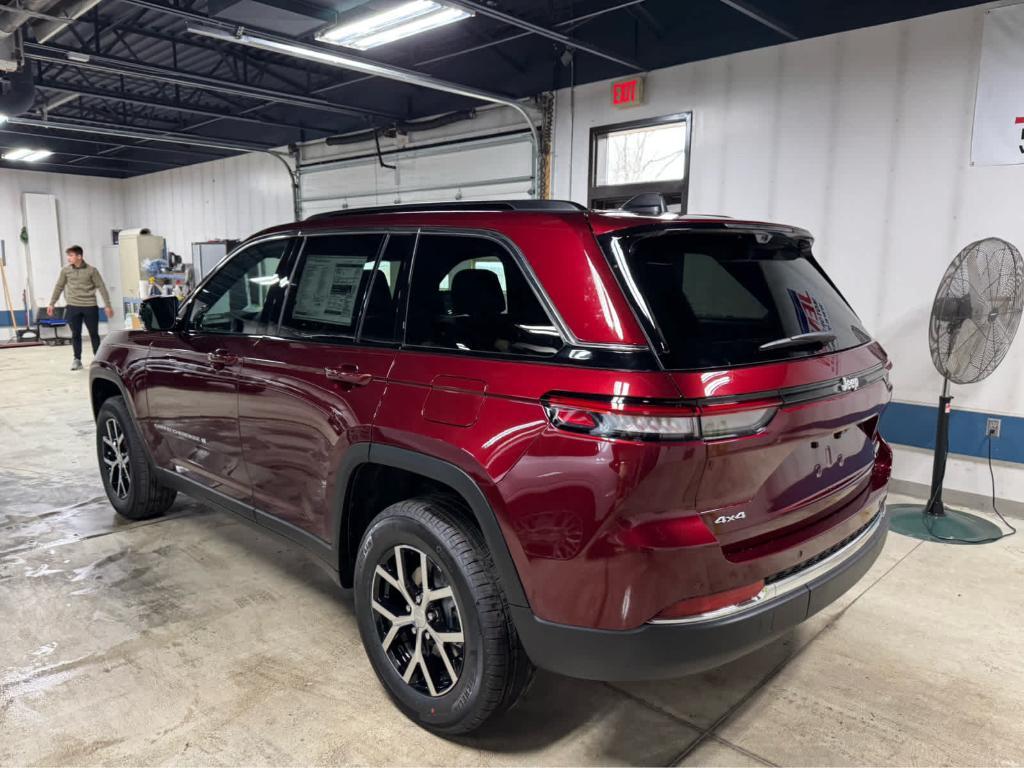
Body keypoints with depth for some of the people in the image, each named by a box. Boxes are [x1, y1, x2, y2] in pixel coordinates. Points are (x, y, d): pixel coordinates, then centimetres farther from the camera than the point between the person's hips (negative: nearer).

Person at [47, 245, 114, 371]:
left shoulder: (92, 270, -3)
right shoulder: (65, 271, 4)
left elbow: (101, 287, -2)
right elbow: (59, 287, 13)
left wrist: (107, 305, -6)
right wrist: (51, 304, 12)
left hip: (90, 306, -2)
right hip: (73, 307, 2)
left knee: (94, 334, 5)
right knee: (75, 334, 4)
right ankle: (77, 360, 11)